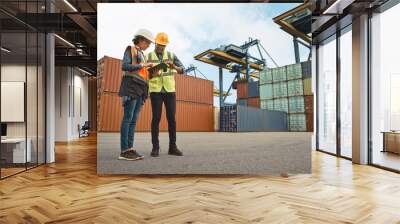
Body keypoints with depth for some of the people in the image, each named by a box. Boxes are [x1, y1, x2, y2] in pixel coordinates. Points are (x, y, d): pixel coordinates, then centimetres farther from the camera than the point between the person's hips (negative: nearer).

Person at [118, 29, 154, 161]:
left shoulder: (141, 54, 27)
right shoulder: (130, 50, 4)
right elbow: (124, 66, -10)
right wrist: (143, 66, -13)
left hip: (140, 88, 8)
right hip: (131, 85, -8)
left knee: (134, 119, 1)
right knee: (128, 118, -12)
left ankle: (130, 149, 0)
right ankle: (124, 151, -13)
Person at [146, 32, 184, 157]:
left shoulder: (171, 55, 8)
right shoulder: (148, 57, 6)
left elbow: (182, 70, -3)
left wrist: (173, 67, -25)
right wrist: (152, 74, -23)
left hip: (170, 90, 2)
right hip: (156, 91, -1)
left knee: (171, 118, -3)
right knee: (156, 118, -9)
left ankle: (172, 147, 2)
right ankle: (155, 148, -4)